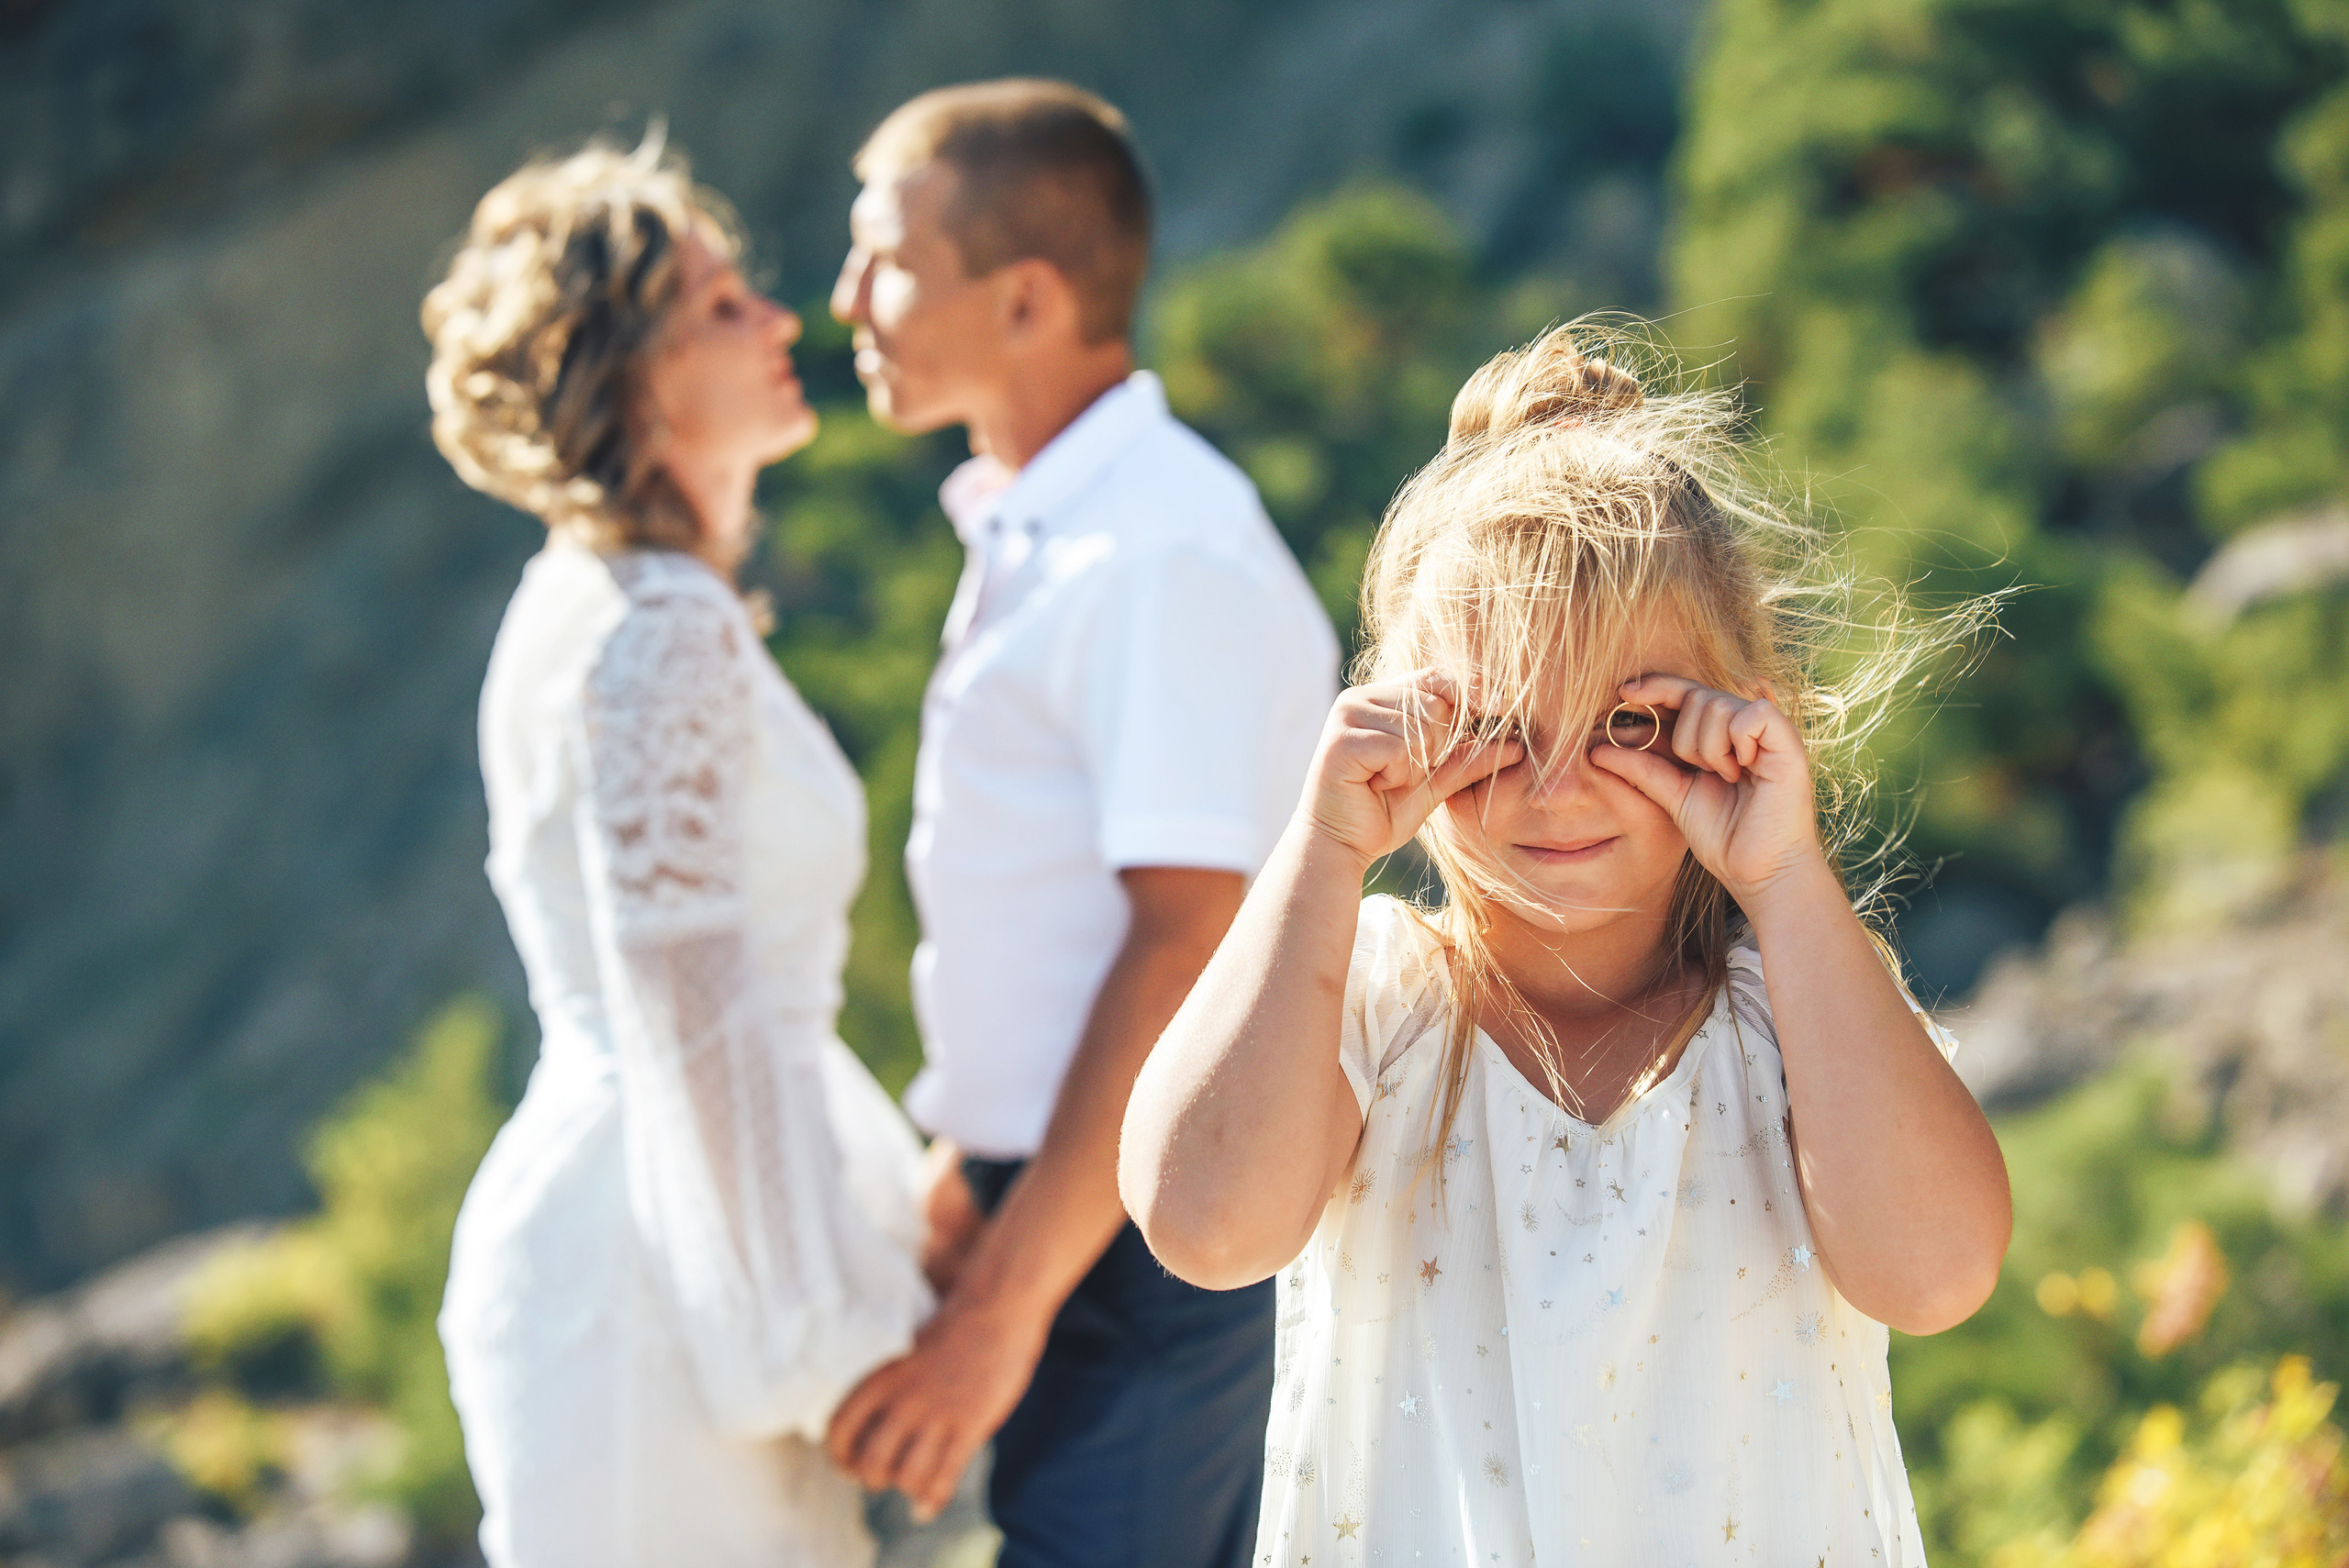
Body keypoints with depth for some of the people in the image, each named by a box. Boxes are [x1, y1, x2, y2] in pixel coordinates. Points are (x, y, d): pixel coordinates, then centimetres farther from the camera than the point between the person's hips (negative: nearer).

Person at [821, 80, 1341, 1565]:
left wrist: (1004, 1304, -23)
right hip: (1068, 1200, 9)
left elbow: (1186, 944, -23)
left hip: (1150, 1233, -9)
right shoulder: (1031, 535, 12)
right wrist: (975, 1180, 20)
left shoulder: (1165, 555, -18)